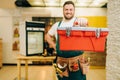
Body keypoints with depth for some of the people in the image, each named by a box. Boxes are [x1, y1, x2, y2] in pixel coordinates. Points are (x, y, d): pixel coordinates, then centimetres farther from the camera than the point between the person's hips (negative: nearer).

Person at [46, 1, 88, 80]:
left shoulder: (79, 21, -2)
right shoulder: (57, 25, 9)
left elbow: (85, 21, -24)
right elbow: (48, 36, 20)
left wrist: (84, 22, -44)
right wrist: (54, 46, 8)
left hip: (76, 60, -3)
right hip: (61, 61, 3)